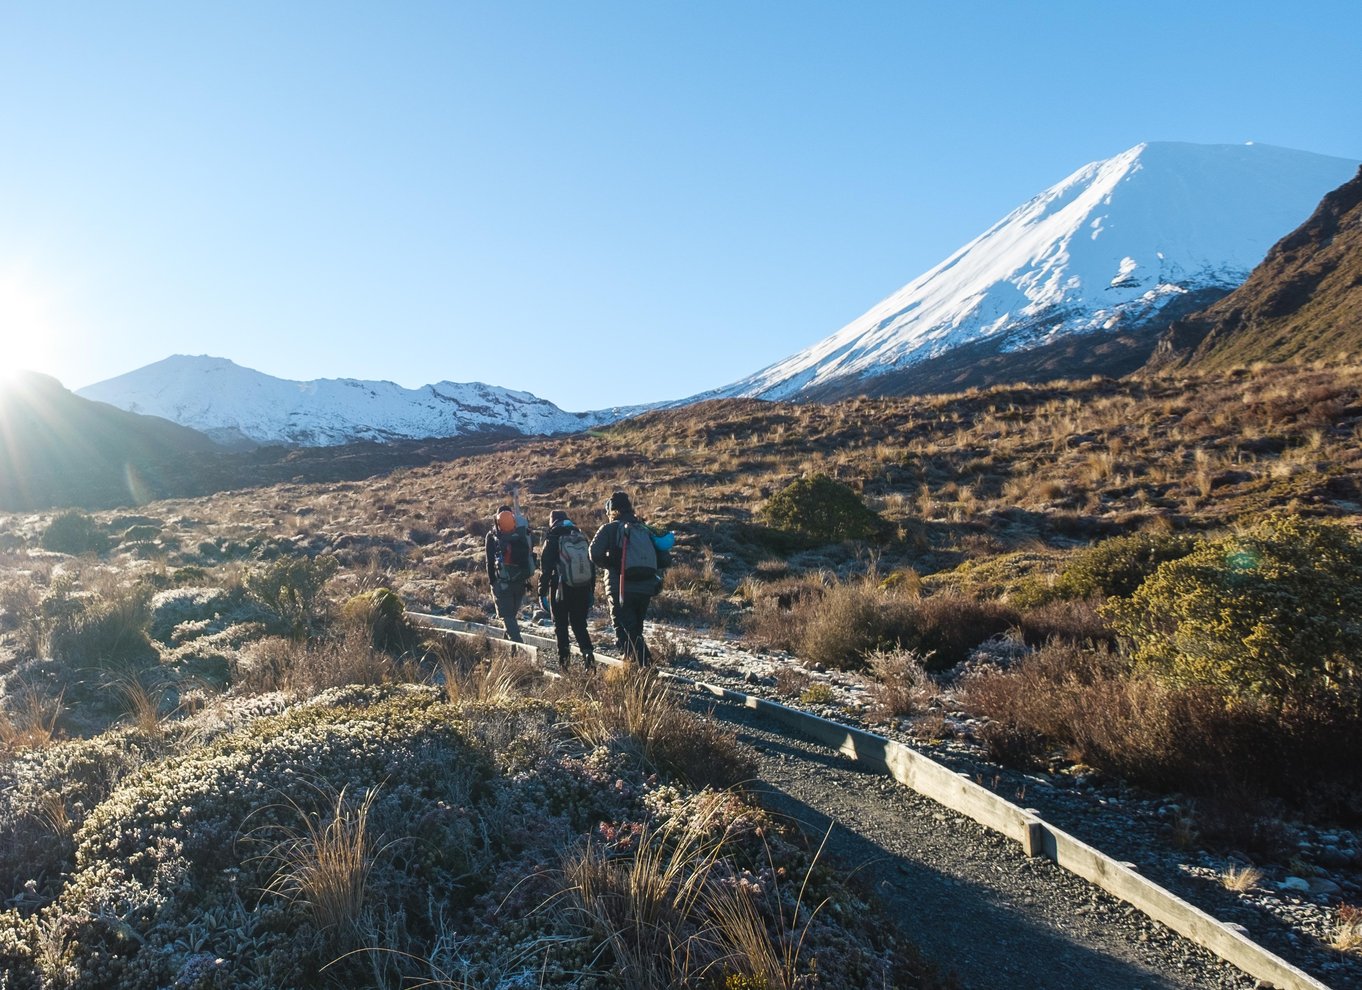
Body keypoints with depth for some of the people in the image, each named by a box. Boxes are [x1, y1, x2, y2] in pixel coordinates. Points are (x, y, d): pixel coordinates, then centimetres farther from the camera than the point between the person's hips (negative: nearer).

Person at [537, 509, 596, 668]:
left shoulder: (552, 540, -4)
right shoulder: (582, 538, 9)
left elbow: (545, 569, -7)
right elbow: (592, 566, 12)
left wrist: (542, 592, -2)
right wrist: (591, 592, 17)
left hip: (561, 590, -4)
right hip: (583, 589, 4)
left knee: (561, 625, 8)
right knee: (580, 625, 12)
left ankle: (564, 658, 1)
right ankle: (588, 654, -6)